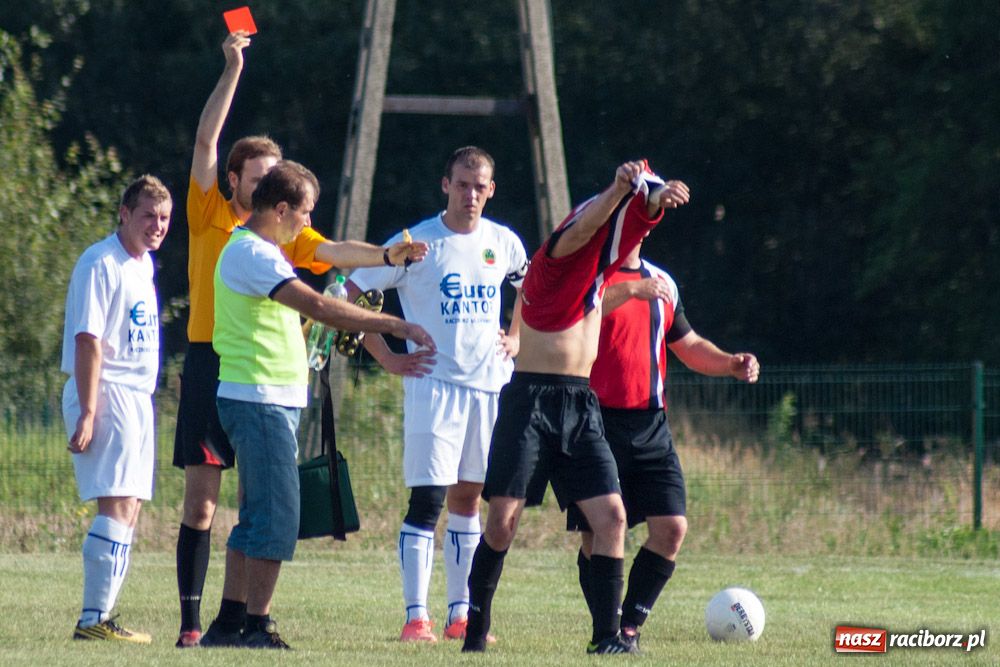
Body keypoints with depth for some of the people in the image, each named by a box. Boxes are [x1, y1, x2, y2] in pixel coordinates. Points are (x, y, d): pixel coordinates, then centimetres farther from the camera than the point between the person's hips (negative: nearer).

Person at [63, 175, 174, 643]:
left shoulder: (143, 264, 16)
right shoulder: (101, 265, -13)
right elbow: (88, 341, -19)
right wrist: (87, 412, -24)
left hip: (137, 397, 10)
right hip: (106, 395, -10)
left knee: (128, 510, 10)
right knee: (118, 507, -16)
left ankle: (101, 616, 14)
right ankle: (93, 619, -17)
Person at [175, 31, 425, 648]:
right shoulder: (210, 215, 2)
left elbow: (332, 251, -7)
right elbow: (206, 140, -5)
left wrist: (387, 256, -25)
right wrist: (233, 68, -12)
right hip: (209, 365, -2)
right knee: (200, 503, -1)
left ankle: (234, 615, 8)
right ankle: (191, 620, 2)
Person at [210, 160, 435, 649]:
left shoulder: (253, 251, 19)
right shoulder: (252, 254, -15)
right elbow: (316, 305, -24)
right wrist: (394, 325, -23)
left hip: (271, 401, 11)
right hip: (260, 401, -11)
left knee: (257, 517, 13)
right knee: (277, 516, -12)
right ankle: (256, 626, -12)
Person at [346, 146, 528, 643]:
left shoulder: (504, 243, 7)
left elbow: (529, 287, 29)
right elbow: (349, 294, -4)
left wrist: (516, 340, 15)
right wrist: (387, 358, -7)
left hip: (491, 383, 5)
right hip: (434, 383, -5)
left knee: (468, 498, 10)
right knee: (427, 498, -11)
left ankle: (460, 614, 15)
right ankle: (415, 616, -11)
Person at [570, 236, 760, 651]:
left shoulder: (661, 283, 18)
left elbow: (688, 345, 29)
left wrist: (731, 364, 10)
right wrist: (631, 290, -35)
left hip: (651, 426, 6)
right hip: (598, 424, -6)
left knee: (672, 528, -4)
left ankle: (629, 625, 6)